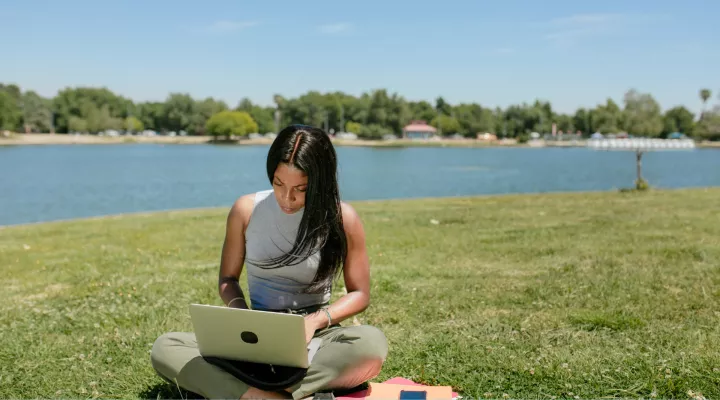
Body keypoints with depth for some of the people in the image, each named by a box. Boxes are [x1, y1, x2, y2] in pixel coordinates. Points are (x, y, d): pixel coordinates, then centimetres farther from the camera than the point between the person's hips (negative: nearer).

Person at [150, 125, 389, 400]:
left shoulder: (342, 218, -7)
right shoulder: (246, 209, -3)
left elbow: (359, 294, 1)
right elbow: (228, 278, 9)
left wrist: (316, 321, -17)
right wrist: (241, 312, -13)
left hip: (313, 337, -1)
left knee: (372, 344, -36)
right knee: (165, 348, -21)